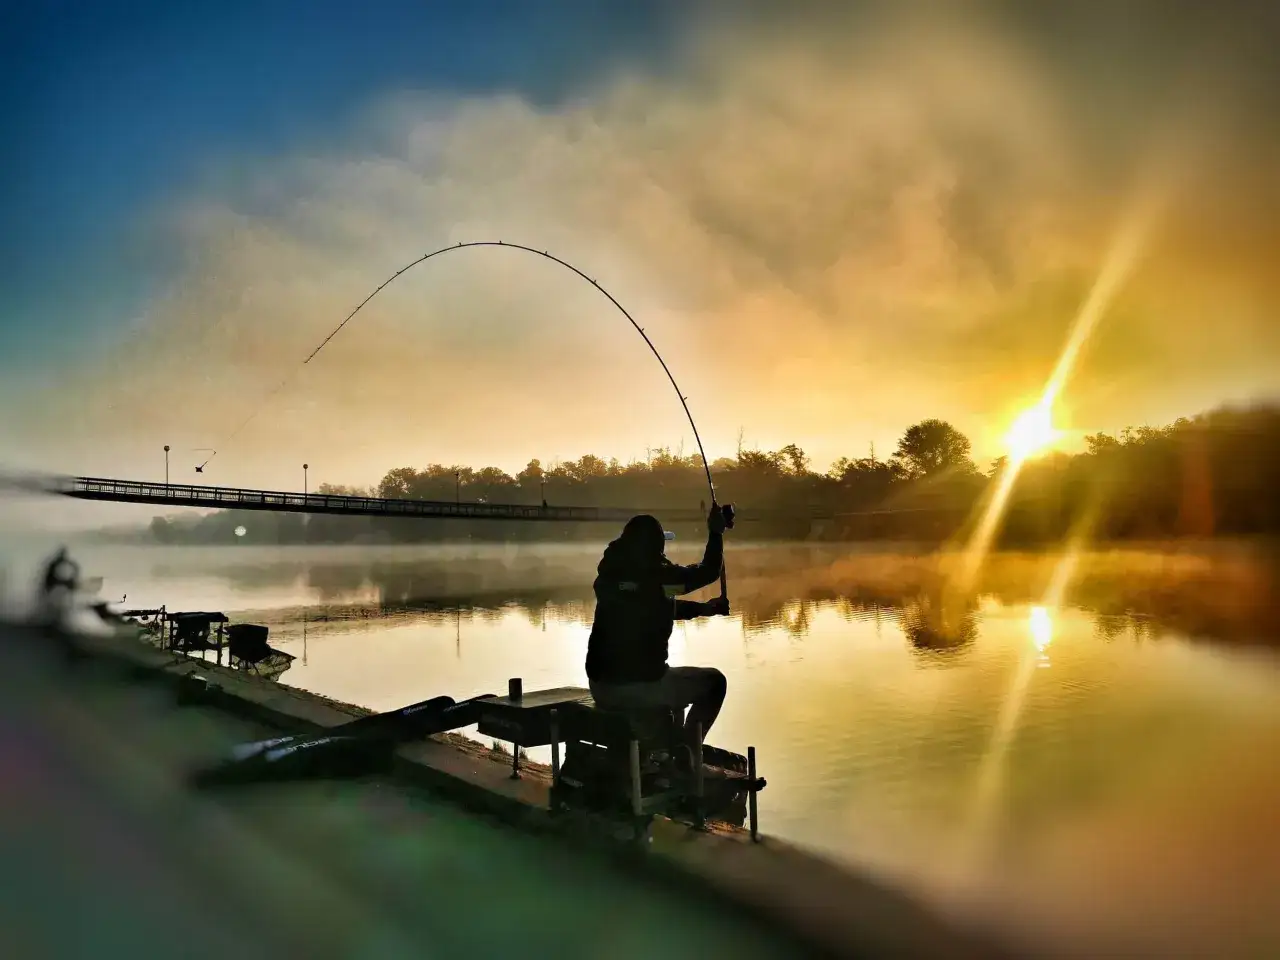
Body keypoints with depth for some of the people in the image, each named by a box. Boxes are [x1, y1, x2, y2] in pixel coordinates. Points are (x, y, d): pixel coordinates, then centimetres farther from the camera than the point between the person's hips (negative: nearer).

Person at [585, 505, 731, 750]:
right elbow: (709, 572, 4)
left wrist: (702, 608, 29)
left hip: (601, 688, 6)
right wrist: (715, 531, 19)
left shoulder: (608, 576, 6)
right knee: (714, 681, 17)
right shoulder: (658, 575, -12)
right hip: (643, 686, -6)